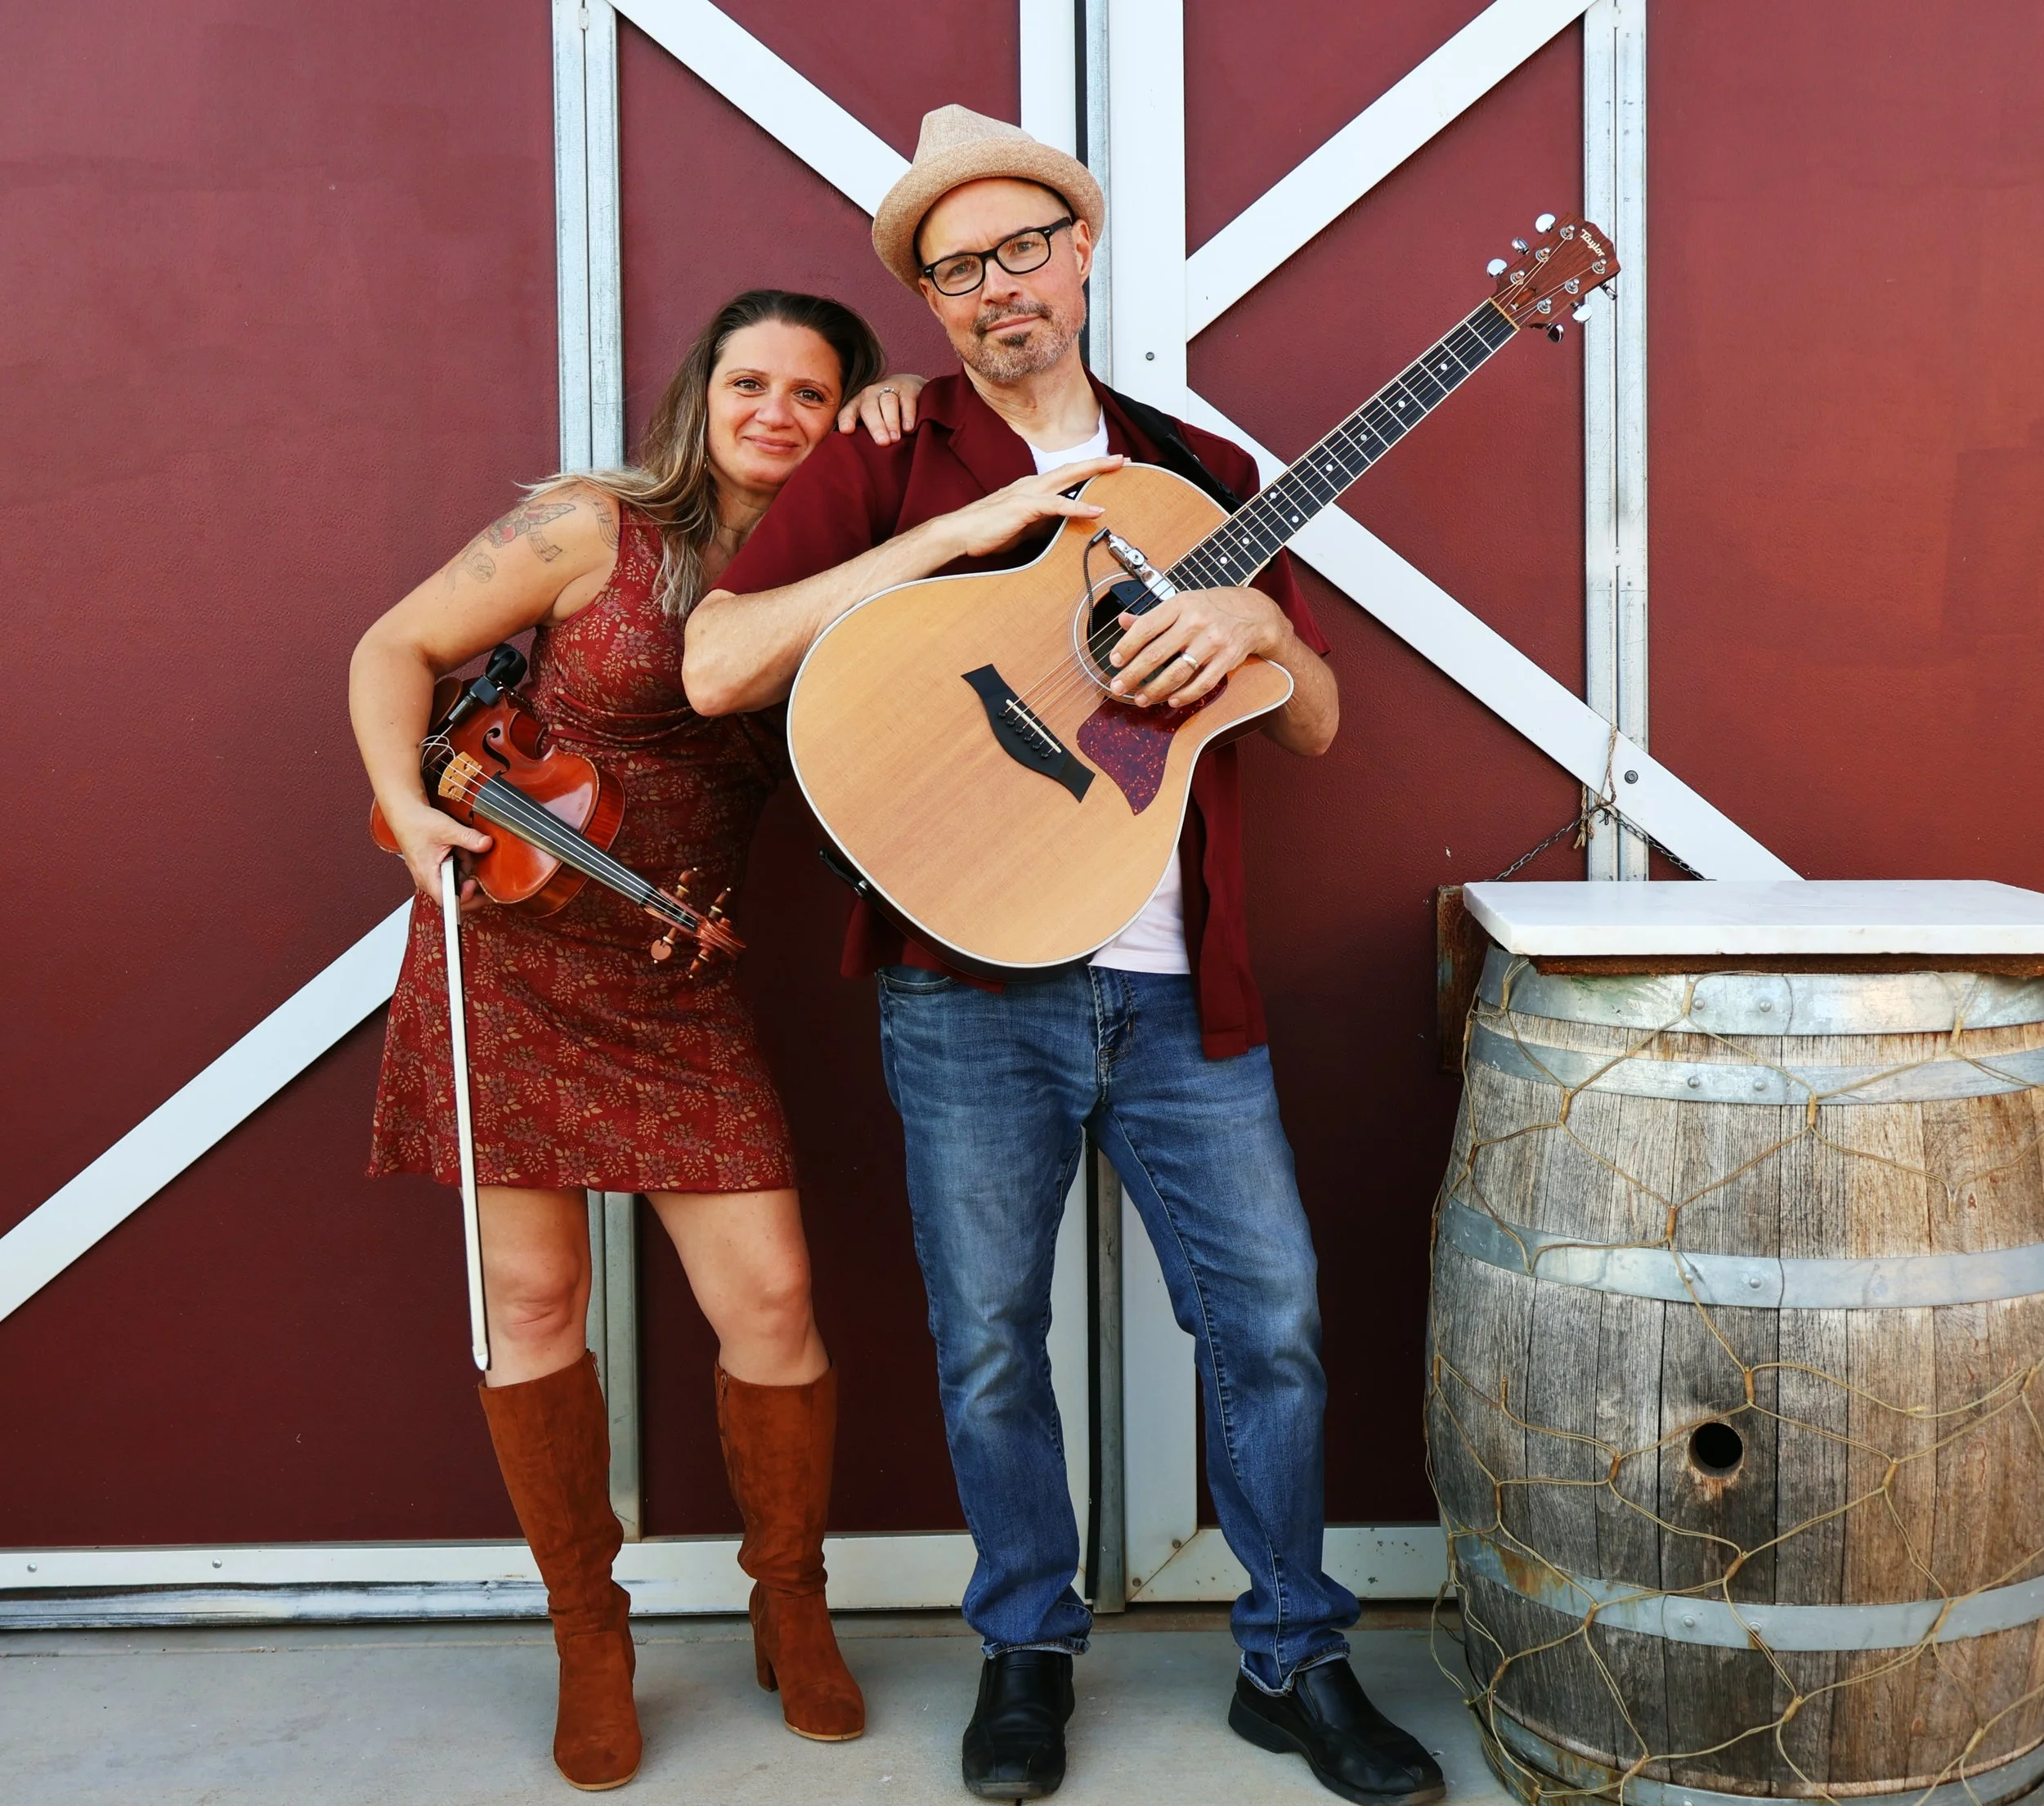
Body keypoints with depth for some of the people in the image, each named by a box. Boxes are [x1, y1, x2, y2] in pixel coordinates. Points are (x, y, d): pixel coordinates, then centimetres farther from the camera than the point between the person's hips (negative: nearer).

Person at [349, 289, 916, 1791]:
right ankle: (590, 1637, 22)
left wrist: (906, 416, -3)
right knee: (532, 1293, 2)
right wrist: (411, 811, -17)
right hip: (515, 949, -2)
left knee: (770, 1297, -5)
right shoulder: (596, 527, -7)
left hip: (682, 981, 2)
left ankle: (792, 1608, 21)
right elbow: (396, 650, -1)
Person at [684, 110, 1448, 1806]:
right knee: (991, 1342, 8)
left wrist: (1260, 622, -11)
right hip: (969, 983, -2)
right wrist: (956, 532, -16)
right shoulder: (883, 462, 3)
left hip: (1181, 984, 3)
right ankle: (1029, 1649, 31)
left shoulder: (1196, 474, 12)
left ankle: (1298, 1661, 27)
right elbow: (716, 667, -11)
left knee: (1272, 1322, 6)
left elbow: (1320, 724, 12)